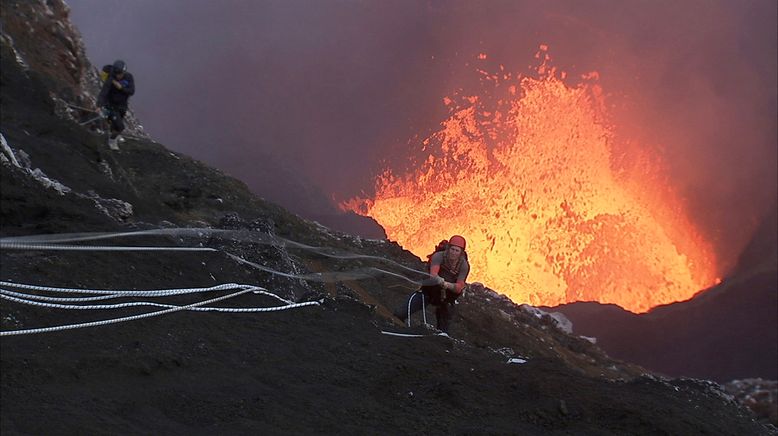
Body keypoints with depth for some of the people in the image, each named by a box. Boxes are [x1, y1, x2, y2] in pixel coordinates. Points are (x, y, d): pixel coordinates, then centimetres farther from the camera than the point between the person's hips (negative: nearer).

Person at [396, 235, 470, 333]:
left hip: (447, 295, 2)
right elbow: (433, 274, -39)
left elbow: (459, 288, -23)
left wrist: (447, 285, -44)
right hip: (430, 289, -2)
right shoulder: (439, 256, -23)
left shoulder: (464, 265, -17)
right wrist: (439, 280, -62)